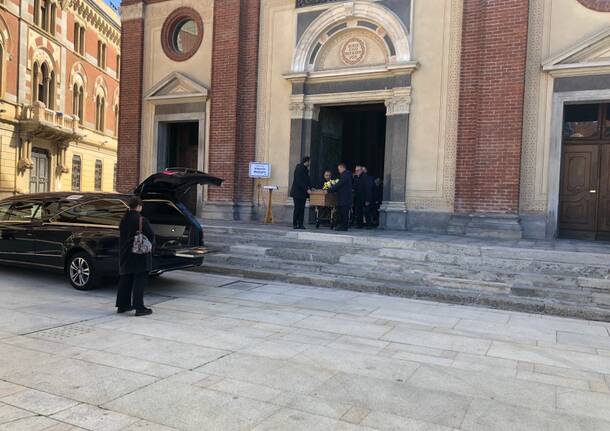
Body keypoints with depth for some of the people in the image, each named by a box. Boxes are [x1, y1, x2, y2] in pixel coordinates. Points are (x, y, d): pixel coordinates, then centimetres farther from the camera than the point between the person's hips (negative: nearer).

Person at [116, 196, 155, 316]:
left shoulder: (124, 219, 5)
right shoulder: (141, 220, -16)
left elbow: (122, 234, 13)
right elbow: (151, 235, -15)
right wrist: (148, 244, 4)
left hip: (125, 254, 7)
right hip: (140, 256, -7)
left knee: (125, 280, 17)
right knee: (140, 281, -2)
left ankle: (122, 305, 25)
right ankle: (139, 307, -1)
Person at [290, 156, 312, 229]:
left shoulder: (305, 169, 14)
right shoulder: (299, 169, -12)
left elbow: (307, 180, 20)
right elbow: (299, 181, -19)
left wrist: (310, 188, 8)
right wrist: (307, 189, -20)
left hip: (303, 193, 8)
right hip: (297, 192, -8)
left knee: (302, 209, 5)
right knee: (297, 209, -4)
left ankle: (301, 224, 7)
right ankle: (295, 224, 3)